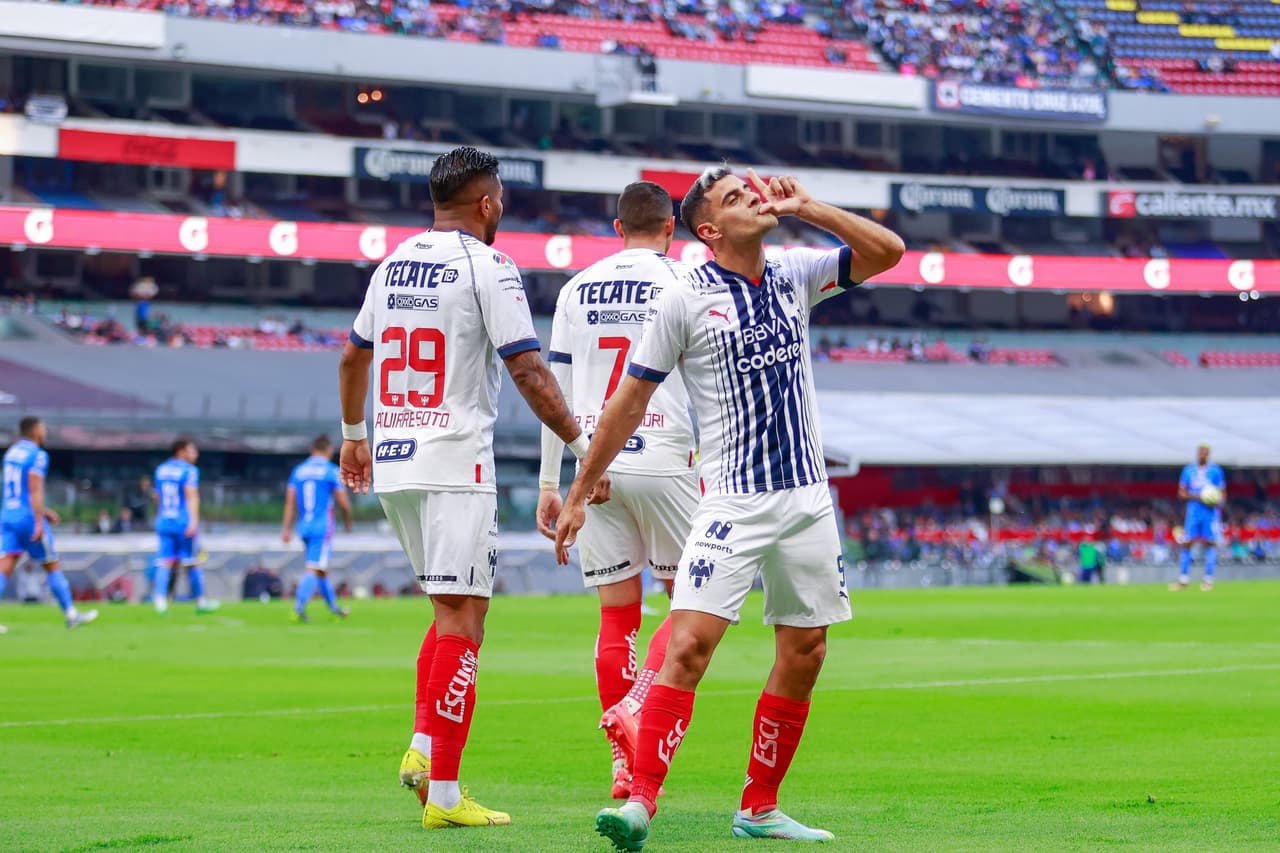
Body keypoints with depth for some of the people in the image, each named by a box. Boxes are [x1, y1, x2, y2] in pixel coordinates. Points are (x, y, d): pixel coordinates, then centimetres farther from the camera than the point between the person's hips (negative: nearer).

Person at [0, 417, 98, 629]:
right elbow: (35, 490, -19)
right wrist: (39, 523, -20)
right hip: (28, 516, -7)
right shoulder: (37, 456, -11)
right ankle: (71, 615, 17)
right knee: (52, 566, 7)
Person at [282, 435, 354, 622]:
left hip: (304, 527, 6)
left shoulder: (298, 470, 10)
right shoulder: (332, 471, -5)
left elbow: (290, 502, 5)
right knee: (315, 569, -10)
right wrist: (348, 523, 12)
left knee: (322, 568, 17)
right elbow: (344, 503, -5)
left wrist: (287, 529, 5)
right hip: (322, 527, -6)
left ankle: (334, 608, 28)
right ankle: (299, 608, -24)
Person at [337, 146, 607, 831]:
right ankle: (443, 793, -8)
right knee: (461, 614, -5)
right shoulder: (486, 266, -8)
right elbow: (528, 373, -14)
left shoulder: (392, 265, 13)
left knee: (454, 603, 19)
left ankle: (423, 746, 5)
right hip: (454, 464, -7)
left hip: (391, 465, 7)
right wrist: (582, 446, -10)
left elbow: (353, 358, 26)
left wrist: (353, 435, 39)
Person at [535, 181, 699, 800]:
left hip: (596, 468, 4)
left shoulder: (577, 289, 10)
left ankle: (624, 765, 6)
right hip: (663, 463, -4)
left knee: (617, 615, 7)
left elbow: (555, 391, 10)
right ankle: (637, 704, -16)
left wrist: (548, 482, 14)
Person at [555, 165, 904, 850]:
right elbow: (629, 401, 0)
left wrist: (804, 207, 0)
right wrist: (578, 493, 1)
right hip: (732, 505, -5)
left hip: (807, 500, 5)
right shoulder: (683, 300, -4)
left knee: (804, 654, 6)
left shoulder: (794, 275, 9)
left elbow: (886, 252, 8)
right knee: (689, 644, -17)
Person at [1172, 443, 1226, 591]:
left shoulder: (1215, 470, 4)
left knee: (1210, 543, -6)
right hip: (1193, 512, 2)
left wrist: (1218, 502, -14)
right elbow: (1181, 493, 8)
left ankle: (1208, 580, -1)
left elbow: (1222, 493, 8)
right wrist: (1197, 497, -10)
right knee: (1186, 543, -2)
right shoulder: (1189, 470, 8)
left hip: (1211, 512, -2)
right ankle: (1183, 580, 6)